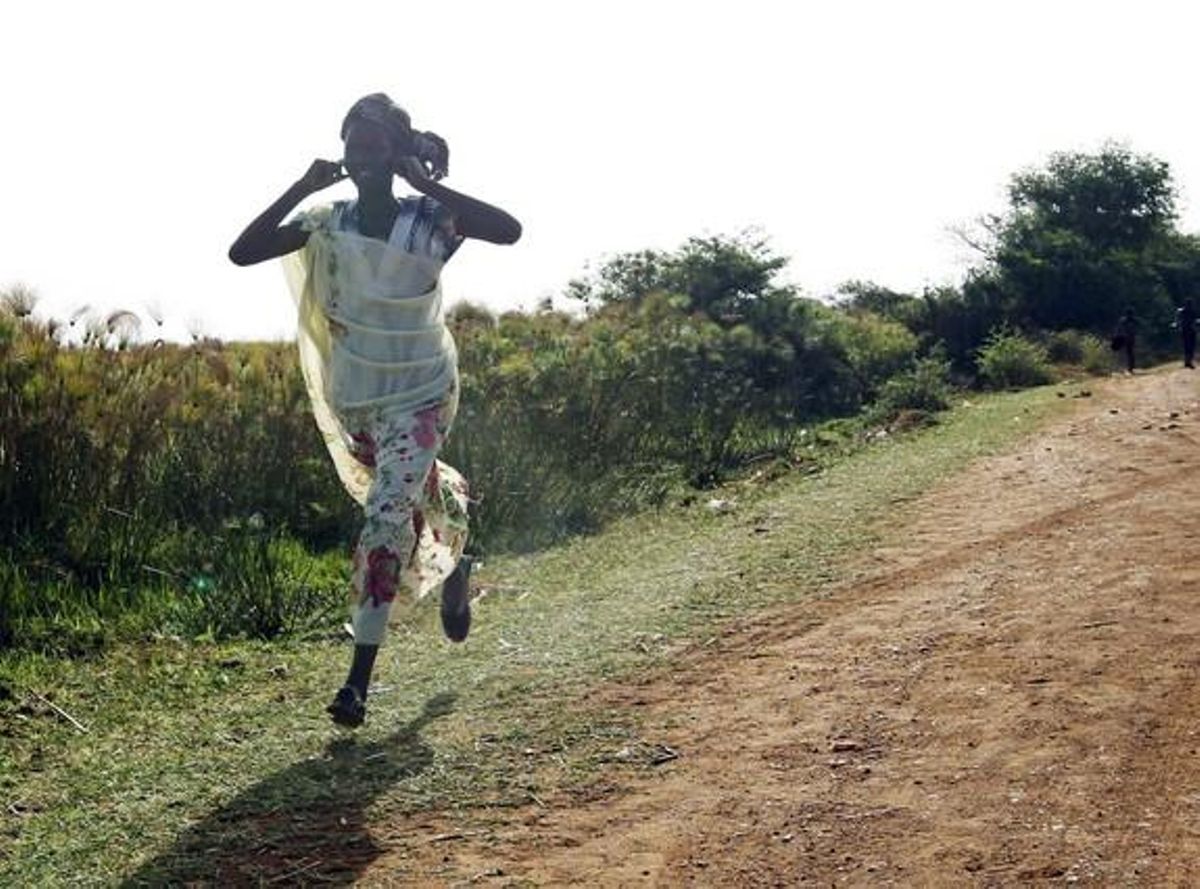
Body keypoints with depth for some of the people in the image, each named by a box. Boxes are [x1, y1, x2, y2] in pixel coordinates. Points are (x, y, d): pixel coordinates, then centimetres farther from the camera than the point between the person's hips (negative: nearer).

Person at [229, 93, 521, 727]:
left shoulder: (430, 221, -13)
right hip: (352, 395, 4)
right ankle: (455, 562, 59)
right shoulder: (328, 223, -3)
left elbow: (508, 230, -30)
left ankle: (359, 680, -11)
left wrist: (427, 184, -29)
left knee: (387, 520, -14)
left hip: (420, 395, -4)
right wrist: (301, 188, -16)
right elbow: (243, 252, -9)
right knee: (415, 488, 22)